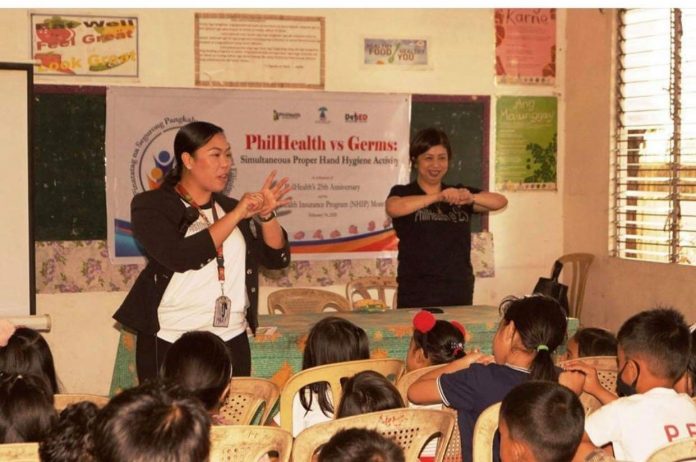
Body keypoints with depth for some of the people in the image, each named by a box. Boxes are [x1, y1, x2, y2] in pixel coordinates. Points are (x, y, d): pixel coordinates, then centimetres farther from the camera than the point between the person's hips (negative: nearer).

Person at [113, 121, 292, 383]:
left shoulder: (231, 208, 14)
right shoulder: (151, 206, -1)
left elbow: (277, 259, 10)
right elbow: (181, 257, -18)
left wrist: (266, 215, -6)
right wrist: (235, 216, -15)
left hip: (232, 340, 4)